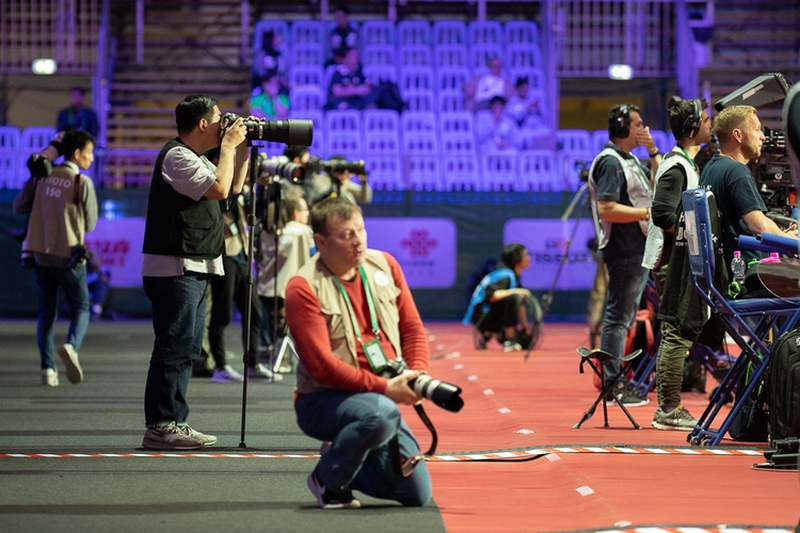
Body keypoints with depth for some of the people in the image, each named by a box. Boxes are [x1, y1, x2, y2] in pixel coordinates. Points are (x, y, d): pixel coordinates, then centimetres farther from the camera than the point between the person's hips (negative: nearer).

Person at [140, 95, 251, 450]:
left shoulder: (195, 159, 20)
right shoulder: (177, 157, -13)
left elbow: (234, 186, 28)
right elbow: (219, 188, -21)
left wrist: (243, 147, 19)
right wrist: (229, 146, -10)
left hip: (195, 269, 11)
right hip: (174, 269, -11)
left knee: (187, 348, 12)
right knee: (174, 347, -12)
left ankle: (173, 423, 16)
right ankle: (161, 426, -12)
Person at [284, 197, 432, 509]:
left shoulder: (384, 266, 6)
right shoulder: (304, 288, -14)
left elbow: (412, 328, 10)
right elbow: (322, 365, -20)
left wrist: (418, 374, -11)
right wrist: (383, 388, -26)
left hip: (383, 399, 6)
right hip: (323, 400, -6)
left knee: (417, 494, -2)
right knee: (380, 414, -39)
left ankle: (344, 457, 23)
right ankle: (328, 480, -12)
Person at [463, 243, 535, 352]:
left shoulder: (514, 276, 10)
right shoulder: (505, 275, -18)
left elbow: (520, 304, 14)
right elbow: (491, 295, -34)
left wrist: (525, 326, 12)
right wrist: (514, 291, -32)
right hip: (482, 315, -9)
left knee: (526, 341, 7)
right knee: (514, 298, -32)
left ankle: (487, 335, 14)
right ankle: (509, 342, -24)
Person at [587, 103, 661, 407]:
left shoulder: (630, 160, 18)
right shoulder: (610, 162, -14)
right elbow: (607, 209, -23)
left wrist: (653, 151, 14)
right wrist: (648, 213, -22)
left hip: (637, 248, 11)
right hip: (623, 251, -11)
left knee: (624, 317, 14)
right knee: (618, 317, -8)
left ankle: (616, 381, 20)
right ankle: (612, 386, -6)